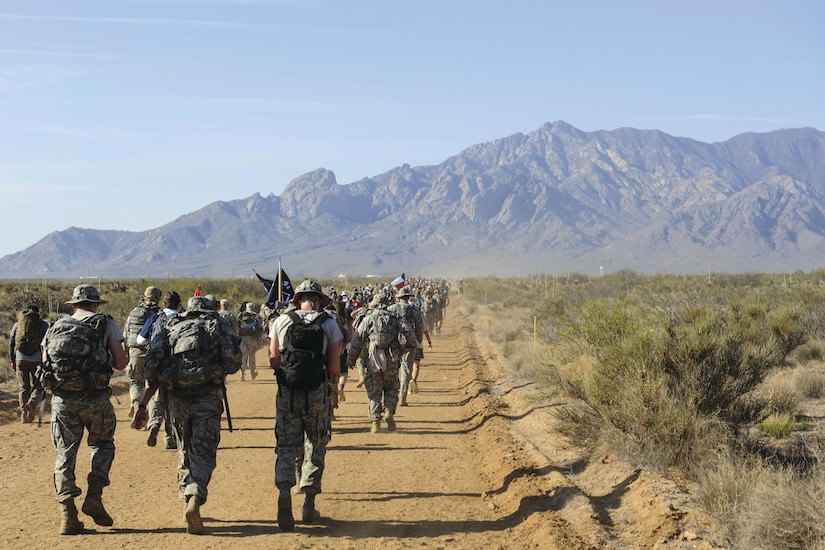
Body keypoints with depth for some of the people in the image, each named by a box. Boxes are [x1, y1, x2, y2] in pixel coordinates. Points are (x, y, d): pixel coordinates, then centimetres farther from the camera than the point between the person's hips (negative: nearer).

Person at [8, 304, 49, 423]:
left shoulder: (17, 324, 14)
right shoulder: (43, 324, 5)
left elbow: (11, 343, 13)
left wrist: (12, 361, 17)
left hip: (20, 359, 3)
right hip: (37, 359, -3)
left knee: (23, 388, 10)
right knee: (38, 387, 8)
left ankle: (24, 415, 5)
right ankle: (31, 404, -19)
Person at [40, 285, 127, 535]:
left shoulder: (55, 327, 13)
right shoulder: (106, 324, 4)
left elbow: (45, 365, 11)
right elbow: (121, 363, 0)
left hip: (62, 398, 2)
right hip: (95, 397, -2)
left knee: (65, 453, 7)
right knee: (102, 444, 19)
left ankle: (68, 514, 1)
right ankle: (94, 498, 6)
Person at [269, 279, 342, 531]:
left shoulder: (281, 321, 2)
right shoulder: (329, 324, -1)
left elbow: (273, 362, 3)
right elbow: (334, 368, -3)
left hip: (287, 393, 1)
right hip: (317, 393, -1)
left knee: (286, 445, 7)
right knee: (316, 447, 14)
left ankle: (284, 490, -19)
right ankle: (309, 504, 13)